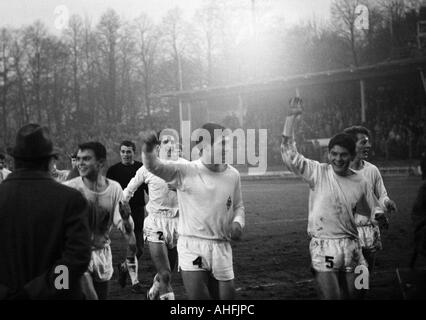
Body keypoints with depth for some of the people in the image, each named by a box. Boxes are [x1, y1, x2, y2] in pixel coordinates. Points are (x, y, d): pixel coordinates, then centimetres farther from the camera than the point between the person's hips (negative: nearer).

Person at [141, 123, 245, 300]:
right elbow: (156, 167, -22)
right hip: (192, 246, -4)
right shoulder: (185, 172, -8)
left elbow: (238, 206, 17)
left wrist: (238, 222, -4)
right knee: (198, 295, -12)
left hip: (222, 247, 4)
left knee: (227, 295, 8)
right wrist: (148, 150, -43)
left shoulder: (232, 175, 4)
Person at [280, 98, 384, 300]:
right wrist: (292, 117, -17)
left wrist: (379, 214, -7)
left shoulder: (360, 182, 6)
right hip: (323, 247, -4)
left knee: (352, 295, 10)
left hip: (351, 246, 4)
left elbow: (375, 208, 18)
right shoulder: (318, 172, -3)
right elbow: (289, 153, -11)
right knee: (331, 296, -10)